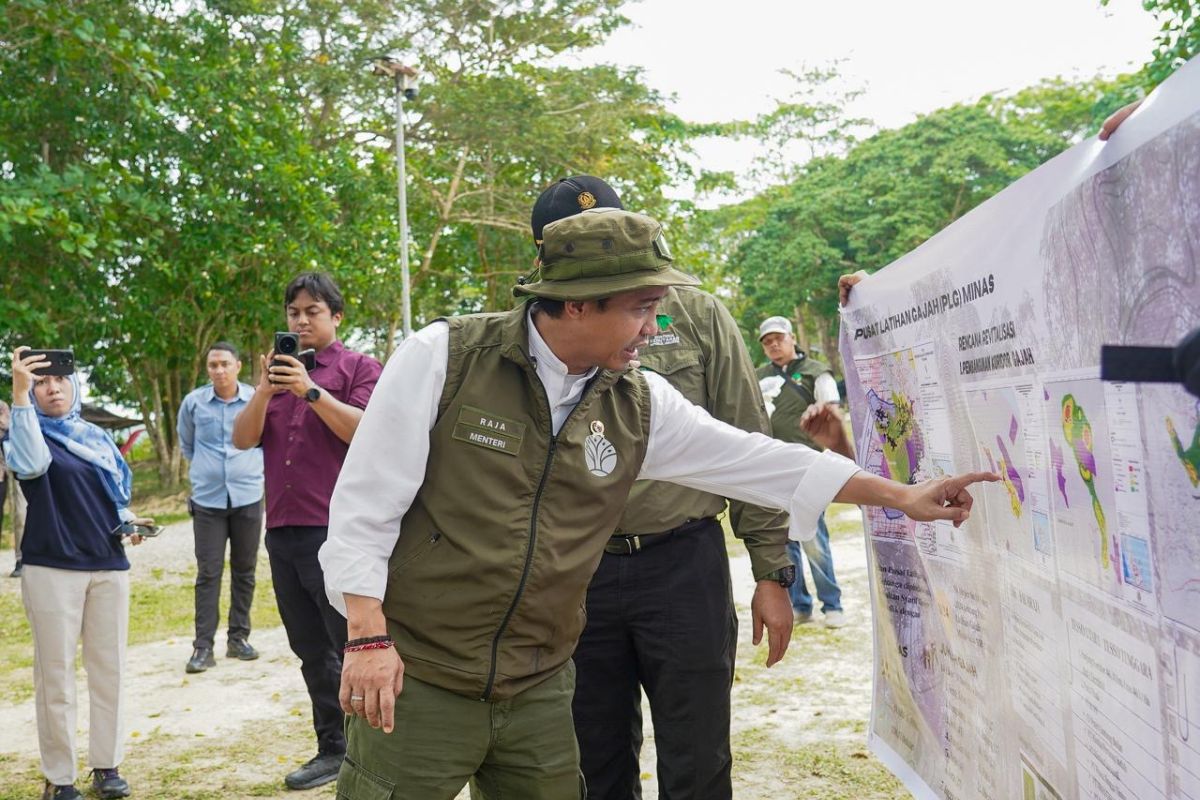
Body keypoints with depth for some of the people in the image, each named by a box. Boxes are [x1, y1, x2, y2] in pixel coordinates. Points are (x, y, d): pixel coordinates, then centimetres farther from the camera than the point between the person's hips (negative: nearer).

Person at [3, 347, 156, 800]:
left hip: (109, 567, 4)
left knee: (109, 669, 8)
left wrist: (129, 522, 0)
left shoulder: (99, 438, 14)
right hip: (51, 569, -4)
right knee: (55, 674, 0)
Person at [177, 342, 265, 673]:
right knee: (208, 574, -1)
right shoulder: (193, 402, -2)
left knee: (244, 571, 9)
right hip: (207, 500, 0)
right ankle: (203, 647, 3)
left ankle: (238, 638, 20)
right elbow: (186, 443, 17)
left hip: (248, 497, 0)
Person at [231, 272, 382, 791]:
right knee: (312, 651, 11)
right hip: (282, 533, 6)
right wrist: (264, 390, -10)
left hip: (336, 531, -6)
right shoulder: (277, 370, 16)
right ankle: (333, 748, 20)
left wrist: (311, 391, -21)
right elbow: (242, 440, 7)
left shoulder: (358, 368, 0)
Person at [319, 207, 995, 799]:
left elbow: (760, 460, 8)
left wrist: (902, 496, 10)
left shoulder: (640, 406, 2)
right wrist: (369, 637, -15)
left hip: (539, 689, 4)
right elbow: (366, 499, -8)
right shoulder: (443, 358, -9)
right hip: (416, 680, -4)